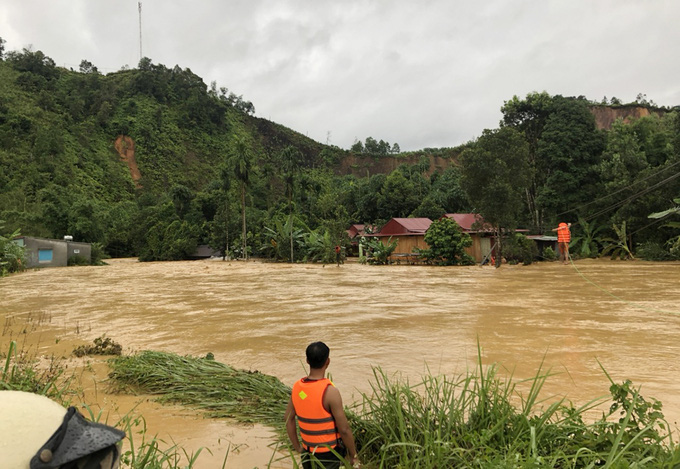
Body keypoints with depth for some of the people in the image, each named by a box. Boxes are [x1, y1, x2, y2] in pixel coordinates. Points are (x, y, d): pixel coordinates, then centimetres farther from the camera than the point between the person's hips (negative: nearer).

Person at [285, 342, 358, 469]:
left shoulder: (297, 387, -4)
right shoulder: (330, 392, -24)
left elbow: (289, 419, 6)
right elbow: (344, 429, -18)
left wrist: (298, 448, 14)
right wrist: (353, 456, -5)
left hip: (309, 451, 6)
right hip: (329, 454, -6)